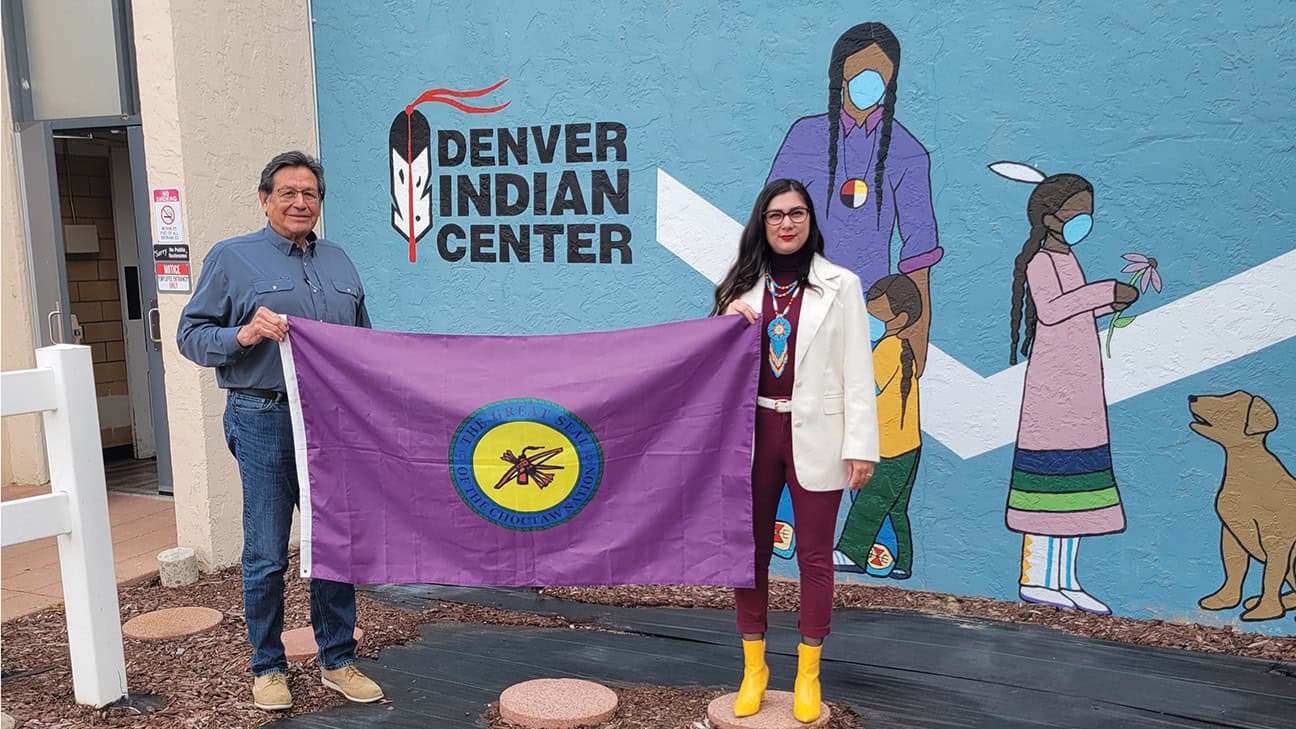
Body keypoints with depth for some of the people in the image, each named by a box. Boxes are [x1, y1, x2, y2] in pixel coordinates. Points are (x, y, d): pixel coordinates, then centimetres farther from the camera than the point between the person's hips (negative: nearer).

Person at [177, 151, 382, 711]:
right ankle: (268, 667, 20)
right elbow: (191, 335, -1)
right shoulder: (232, 258, 2)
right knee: (266, 554, 3)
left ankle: (338, 660, 22)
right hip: (266, 422, -4)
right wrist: (243, 335, -19)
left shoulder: (339, 261, 16)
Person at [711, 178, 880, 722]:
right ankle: (753, 667, 24)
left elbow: (857, 371, -2)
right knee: (751, 552, 9)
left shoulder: (840, 285, 1)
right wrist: (729, 326, -7)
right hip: (752, 432, 3)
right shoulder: (742, 286, 8)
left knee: (815, 557, 7)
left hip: (814, 437, -2)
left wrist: (861, 445, -8)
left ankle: (808, 674, 22)